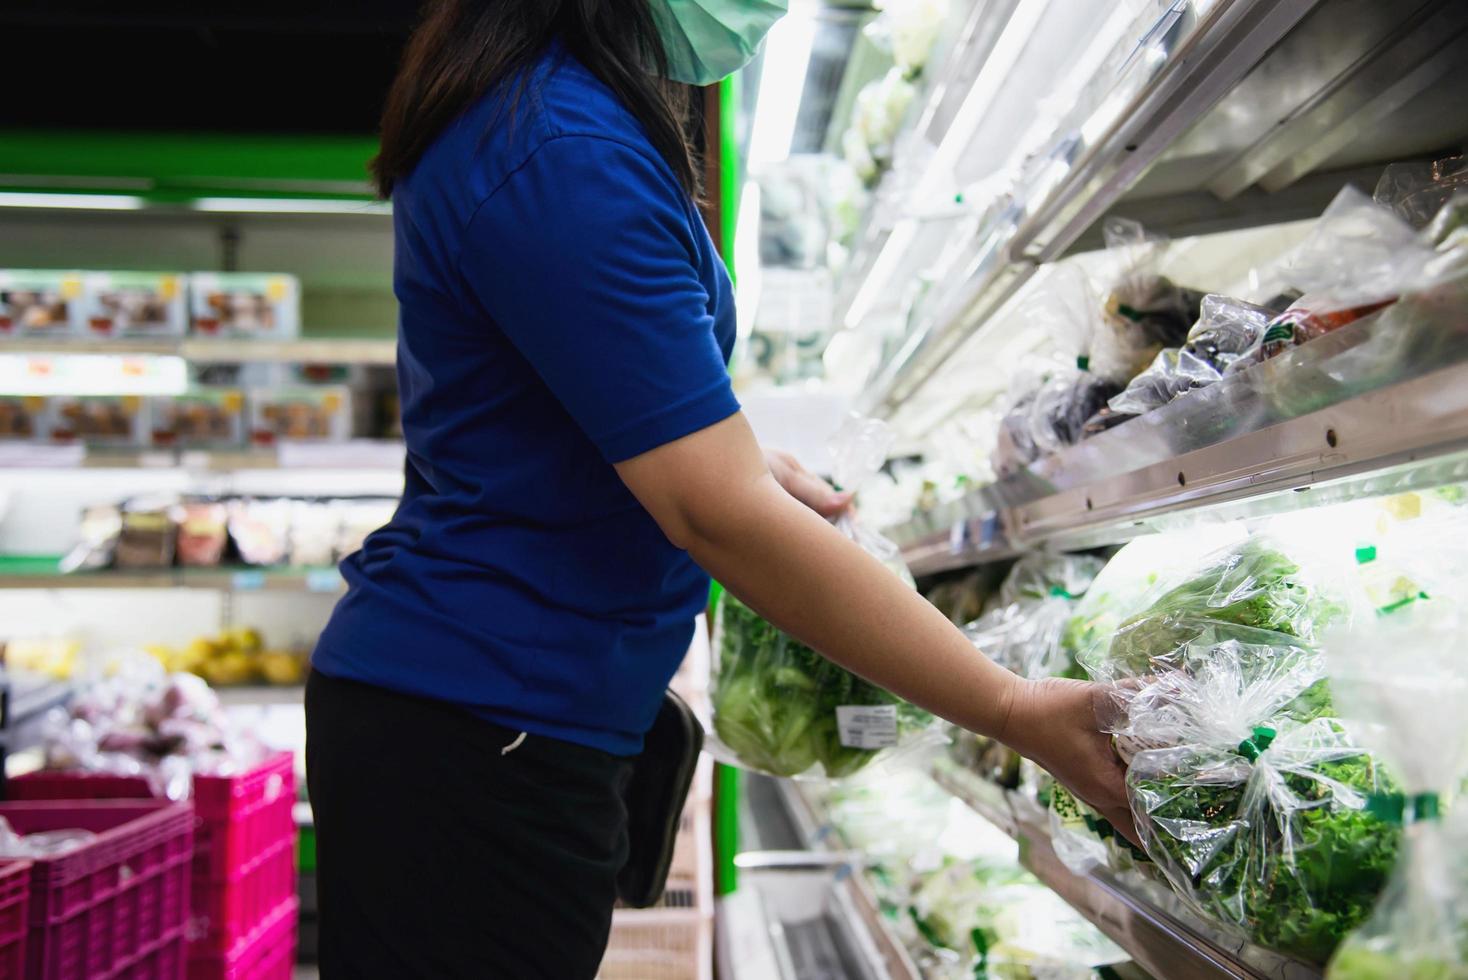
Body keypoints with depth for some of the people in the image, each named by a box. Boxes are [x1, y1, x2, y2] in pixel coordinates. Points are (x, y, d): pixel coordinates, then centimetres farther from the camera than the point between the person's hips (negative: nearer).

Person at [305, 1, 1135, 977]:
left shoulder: (522, 109, 10)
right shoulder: (569, 154, -22)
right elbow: (718, 516, -25)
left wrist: (736, 460, 7)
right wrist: (1015, 711, -19)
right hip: (479, 726, -10)